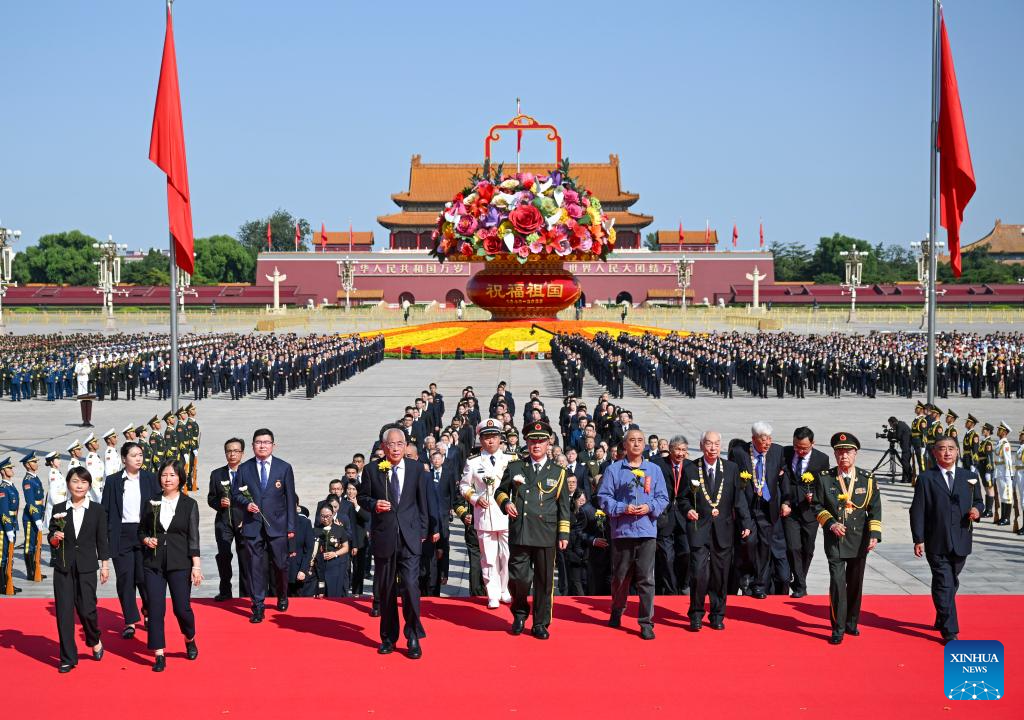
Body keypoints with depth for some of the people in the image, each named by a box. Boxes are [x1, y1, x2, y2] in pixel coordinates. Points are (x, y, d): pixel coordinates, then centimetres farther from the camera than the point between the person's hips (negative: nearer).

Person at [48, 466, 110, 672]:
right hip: (63, 567, 1)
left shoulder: (97, 510, 3)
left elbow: (101, 539, 5)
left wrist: (105, 564, 2)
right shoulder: (59, 509, 4)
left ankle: (95, 641, 26)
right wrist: (54, 538, -13)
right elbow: (51, 538, 9)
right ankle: (68, 658, 8)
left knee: (86, 609, -5)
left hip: (87, 567, -1)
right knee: (64, 611, 0)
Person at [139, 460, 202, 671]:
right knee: (155, 608, -2)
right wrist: (146, 540, -7)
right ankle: (159, 655, 6)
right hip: (153, 564, 2)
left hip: (180, 564, -2)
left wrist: (196, 566, -7)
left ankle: (190, 640, 29)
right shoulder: (152, 503, 6)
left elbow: (193, 537, -2)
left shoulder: (189, 504, 0)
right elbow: (141, 531, 16)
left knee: (182, 607, -2)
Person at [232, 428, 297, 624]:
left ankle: (282, 597, 31)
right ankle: (258, 606, 5)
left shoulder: (284, 468, 4)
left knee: (280, 564, 5)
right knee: (255, 565, -1)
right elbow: (235, 494, 10)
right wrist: (246, 504, -12)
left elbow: (290, 498, 4)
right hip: (252, 525, 0)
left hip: (277, 525, 0)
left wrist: (291, 526, 1)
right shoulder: (244, 468, 6)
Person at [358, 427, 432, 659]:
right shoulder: (372, 470, 1)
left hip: (410, 536, -1)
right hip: (383, 536, 1)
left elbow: (423, 501, 9)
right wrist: (374, 505, -13)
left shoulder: (417, 469, 4)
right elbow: (362, 497, 8)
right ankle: (388, 637, 22)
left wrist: (423, 530, 7)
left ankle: (413, 638, 1)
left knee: (410, 585, -11)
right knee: (385, 589, 9)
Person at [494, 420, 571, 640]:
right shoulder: (514, 468, 10)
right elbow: (500, 491, 19)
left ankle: (540, 624, 16)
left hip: (546, 535, 0)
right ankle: (520, 613, 22)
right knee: (518, 577, -5)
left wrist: (564, 534, 3)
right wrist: (505, 502, -3)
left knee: (544, 580, 4)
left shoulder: (558, 472, 9)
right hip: (519, 533, 0)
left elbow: (564, 507, 9)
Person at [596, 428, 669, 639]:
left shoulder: (654, 470, 9)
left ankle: (646, 622, 0)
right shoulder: (613, 469, 4)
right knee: (620, 576, 9)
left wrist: (650, 507, -10)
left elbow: (663, 499, 9)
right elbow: (603, 497, 0)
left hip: (647, 532, 0)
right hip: (621, 531, 0)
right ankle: (617, 612, 32)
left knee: (646, 578, -4)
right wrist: (622, 508, -13)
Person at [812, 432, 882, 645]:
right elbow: (818, 507, 3)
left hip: (859, 540, 2)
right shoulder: (825, 478, 0)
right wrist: (831, 523, -13)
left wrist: (874, 535, -7)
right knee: (837, 582, -11)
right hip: (835, 540, -2)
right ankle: (838, 629, -5)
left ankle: (851, 623, 29)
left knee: (855, 583, 12)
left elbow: (875, 509, 3)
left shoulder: (867, 479, 2)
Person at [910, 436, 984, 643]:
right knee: (944, 585, -7)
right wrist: (918, 539, -8)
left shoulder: (970, 477, 9)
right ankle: (950, 632, -5)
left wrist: (977, 510, -8)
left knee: (951, 584, 15)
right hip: (937, 544, -4)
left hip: (961, 543, 4)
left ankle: (941, 621, 34)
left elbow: (978, 502, 17)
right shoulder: (926, 479, -1)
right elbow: (917, 511, -3)